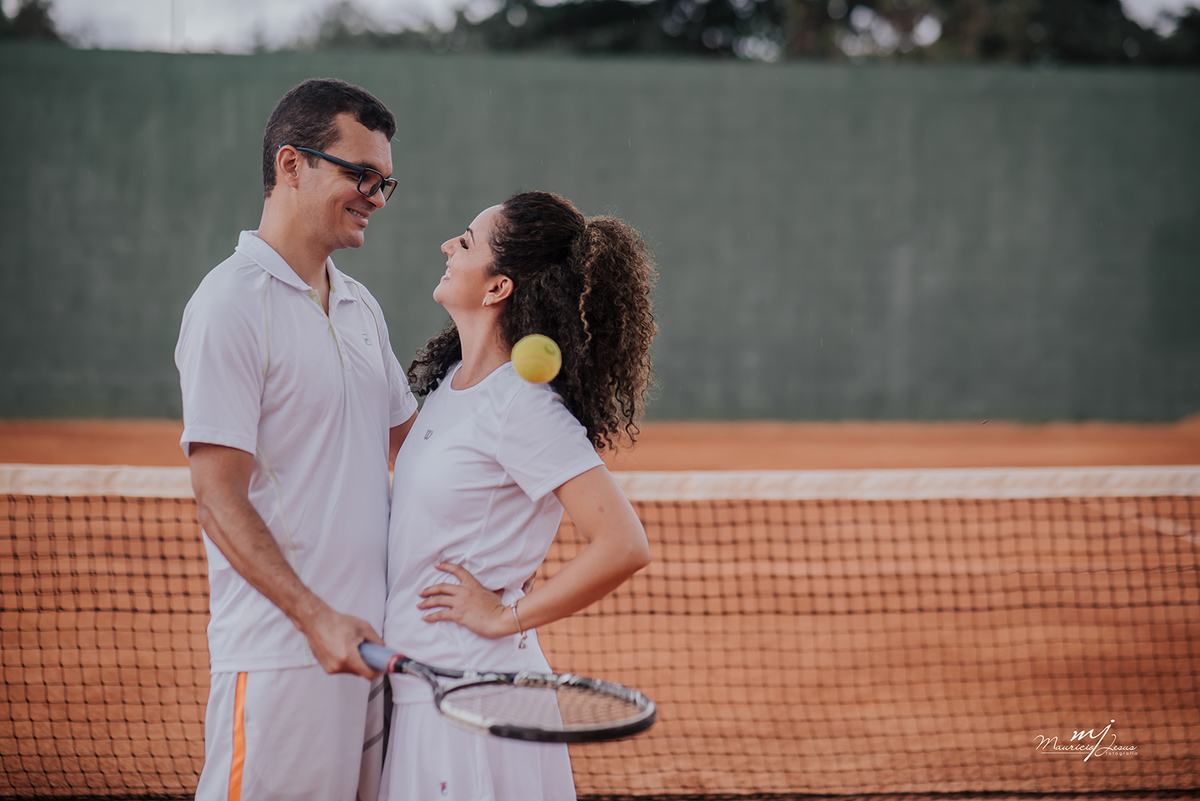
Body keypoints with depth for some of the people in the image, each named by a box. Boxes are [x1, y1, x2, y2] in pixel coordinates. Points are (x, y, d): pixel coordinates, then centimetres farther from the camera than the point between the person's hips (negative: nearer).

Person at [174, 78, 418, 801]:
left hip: (373, 643, 8)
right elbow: (219, 499, -14)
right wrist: (316, 617, -21)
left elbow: (404, 437, 27)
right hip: (280, 653, -8)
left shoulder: (361, 306, 15)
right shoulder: (232, 303, -10)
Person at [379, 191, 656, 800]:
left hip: (471, 699, -8)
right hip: (417, 688, 8)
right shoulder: (450, 380, 7)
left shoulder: (521, 406, -19)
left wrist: (507, 615, -15)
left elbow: (623, 546, -25)